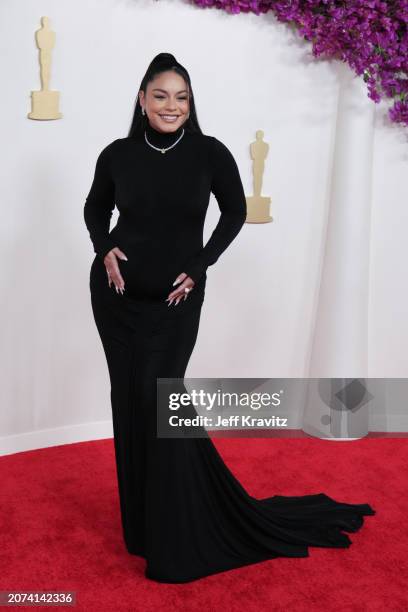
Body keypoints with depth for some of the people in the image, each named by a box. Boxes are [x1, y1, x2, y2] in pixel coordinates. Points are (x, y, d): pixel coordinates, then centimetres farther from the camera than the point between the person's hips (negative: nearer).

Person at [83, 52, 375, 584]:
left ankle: (174, 537, 12)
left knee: (160, 400, -6)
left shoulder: (210, 153, -8)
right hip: (117, 296, 2)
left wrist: (200, 267, -4)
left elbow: (235, 211, 5)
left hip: (174, 301, -2)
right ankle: (144, 520, 25)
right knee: (130, 399, 7)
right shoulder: (118, 154, -3)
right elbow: (95, 207, 14)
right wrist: (104, 249, -4)